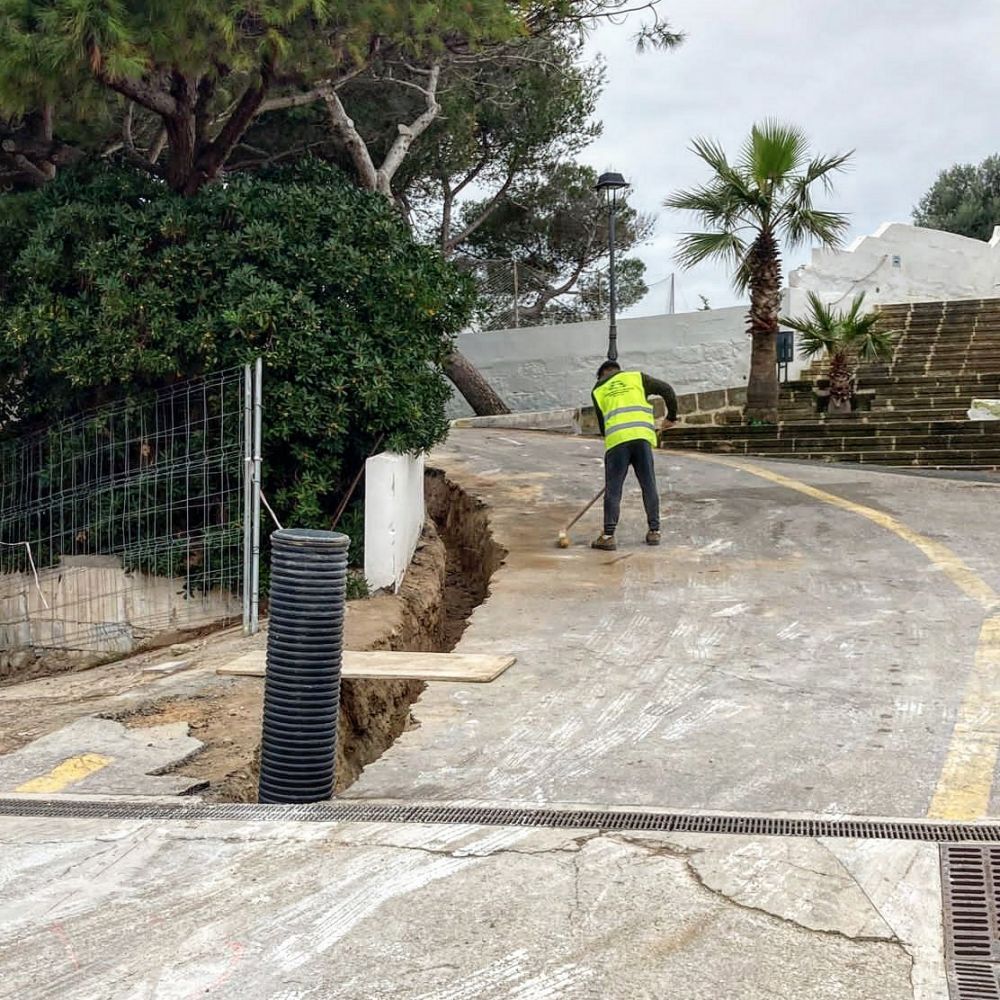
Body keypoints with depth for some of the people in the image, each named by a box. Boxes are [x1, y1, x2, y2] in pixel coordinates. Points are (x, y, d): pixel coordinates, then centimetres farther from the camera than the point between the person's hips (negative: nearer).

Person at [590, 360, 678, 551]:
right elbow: (667, 390, 13)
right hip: (642, 436, 1)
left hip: (616, 440, -1)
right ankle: (654, 531, 16)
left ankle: (608, 536, -2)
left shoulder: (598, 390, 21)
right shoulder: (636, 377, 19)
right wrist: (671, 417, 24)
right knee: (648, 485, 12)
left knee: (613, 489, 3)